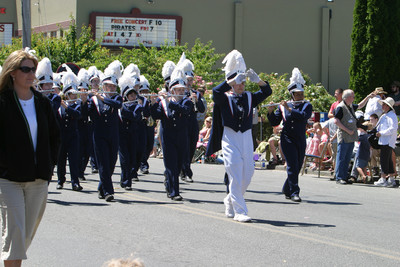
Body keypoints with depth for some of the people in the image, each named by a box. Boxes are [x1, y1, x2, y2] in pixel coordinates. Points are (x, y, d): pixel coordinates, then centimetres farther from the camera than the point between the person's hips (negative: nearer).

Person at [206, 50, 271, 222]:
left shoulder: (249, 98, 11)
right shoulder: (224, 98, 0)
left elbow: (267, 92, 1)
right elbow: (216, 91, -21)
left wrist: (257, 80, -16)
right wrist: (234, 79, -28)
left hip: (247, 138, 5)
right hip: (230, 138, -4)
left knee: (247, 175, 8)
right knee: (236, 176, -10)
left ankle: (230, 200, 32)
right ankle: (239, 211, -9)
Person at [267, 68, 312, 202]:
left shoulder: (307, 106, 3)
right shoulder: (283, 106, 3)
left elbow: (303, 116, -18)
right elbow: (274, 122, 4)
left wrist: (289, 109, -21)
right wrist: (270, 112, -13)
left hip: (301, 140, 3)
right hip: (287, 139, -3)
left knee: (297, 167, 9)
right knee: (293, 166, -14)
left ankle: (287, 190, 28)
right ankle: (294, 192, -14)